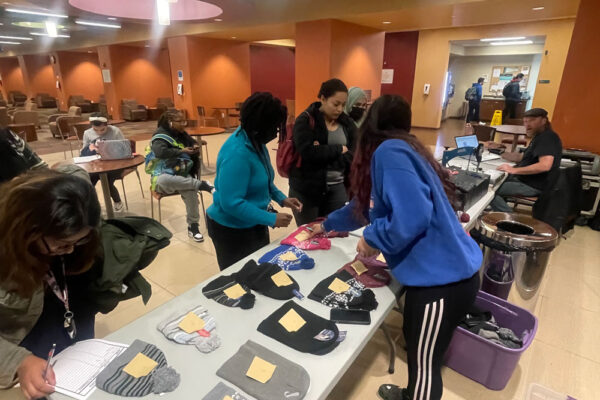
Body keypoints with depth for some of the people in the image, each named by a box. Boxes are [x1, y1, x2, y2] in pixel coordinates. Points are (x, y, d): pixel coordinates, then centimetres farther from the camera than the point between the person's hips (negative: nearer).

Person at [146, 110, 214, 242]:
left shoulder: (182, 134, 11)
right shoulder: (161, 135, -7)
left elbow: (193, 142, 27)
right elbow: (160, 152, -26)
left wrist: (196, 146, 2)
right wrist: (182, 151, -19)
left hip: (181, 175, 4)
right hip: (163, 176, -4)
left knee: (191, 190, -32)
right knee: (164, 180, -44)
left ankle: (193, 226, -21)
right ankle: (202, 185, -38)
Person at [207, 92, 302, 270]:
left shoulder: (256, 142, -2)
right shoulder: (237, 153, -30)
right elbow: (231, 203, -31)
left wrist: (282, 199, 1)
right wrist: (271, 219, -26)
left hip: (254, 225, 9)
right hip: (232, 231, -8)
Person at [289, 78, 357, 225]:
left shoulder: (347, 123, 5)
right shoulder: (306, 120, -8)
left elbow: (353, 156, -5)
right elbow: (308, 152, -24)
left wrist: (323, 153, -17)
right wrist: (339, 150, -13)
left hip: (337, 188, 4)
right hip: (306, 189, -3)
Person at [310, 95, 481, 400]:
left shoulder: (389, 151, -18)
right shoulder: (399, 150, 13)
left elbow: (413, 217, -29)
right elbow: (364, 205, 23)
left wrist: (372, 239, -11)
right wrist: (327, 225, 36)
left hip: (442, 278, -9)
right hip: (437, 271, 9)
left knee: (424, 362, 11)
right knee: (415, 345, 28)